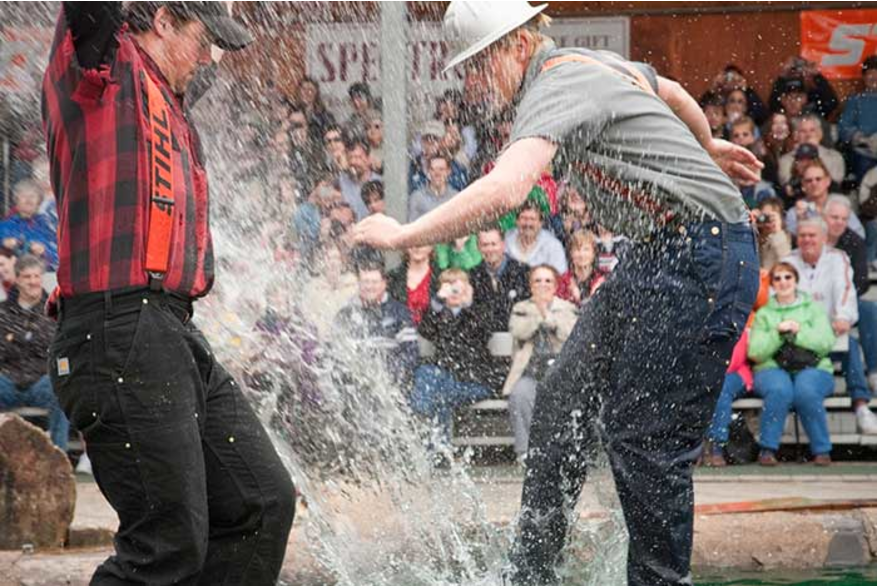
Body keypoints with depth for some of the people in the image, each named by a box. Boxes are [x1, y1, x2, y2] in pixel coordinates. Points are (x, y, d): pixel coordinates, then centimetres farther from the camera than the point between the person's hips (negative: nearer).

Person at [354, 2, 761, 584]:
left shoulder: (554, 89, -18)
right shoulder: (589, 62, 12)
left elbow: (507, 189, -36)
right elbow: (673, 93, 32)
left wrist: (401, 236, -32)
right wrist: (705, 147, 52)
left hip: (704, 259, -11)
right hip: (655, 257, 11)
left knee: (645, 436, -9)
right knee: (564, 399, 6)